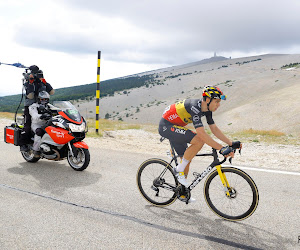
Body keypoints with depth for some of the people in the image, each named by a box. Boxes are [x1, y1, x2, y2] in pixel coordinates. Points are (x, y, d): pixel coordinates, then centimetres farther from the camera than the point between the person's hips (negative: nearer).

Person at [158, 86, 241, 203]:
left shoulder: (207, 109, -1)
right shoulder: (195, 107, -29)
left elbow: (215, 129, 4)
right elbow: (202, 134, -36)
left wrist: (231, 143, -4)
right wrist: (221, 149, -37)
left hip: (175, 127, 9)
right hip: (166, 126, -9)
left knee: (186, 159, 10)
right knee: (199, 141, -25)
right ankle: (179, 170, -10)